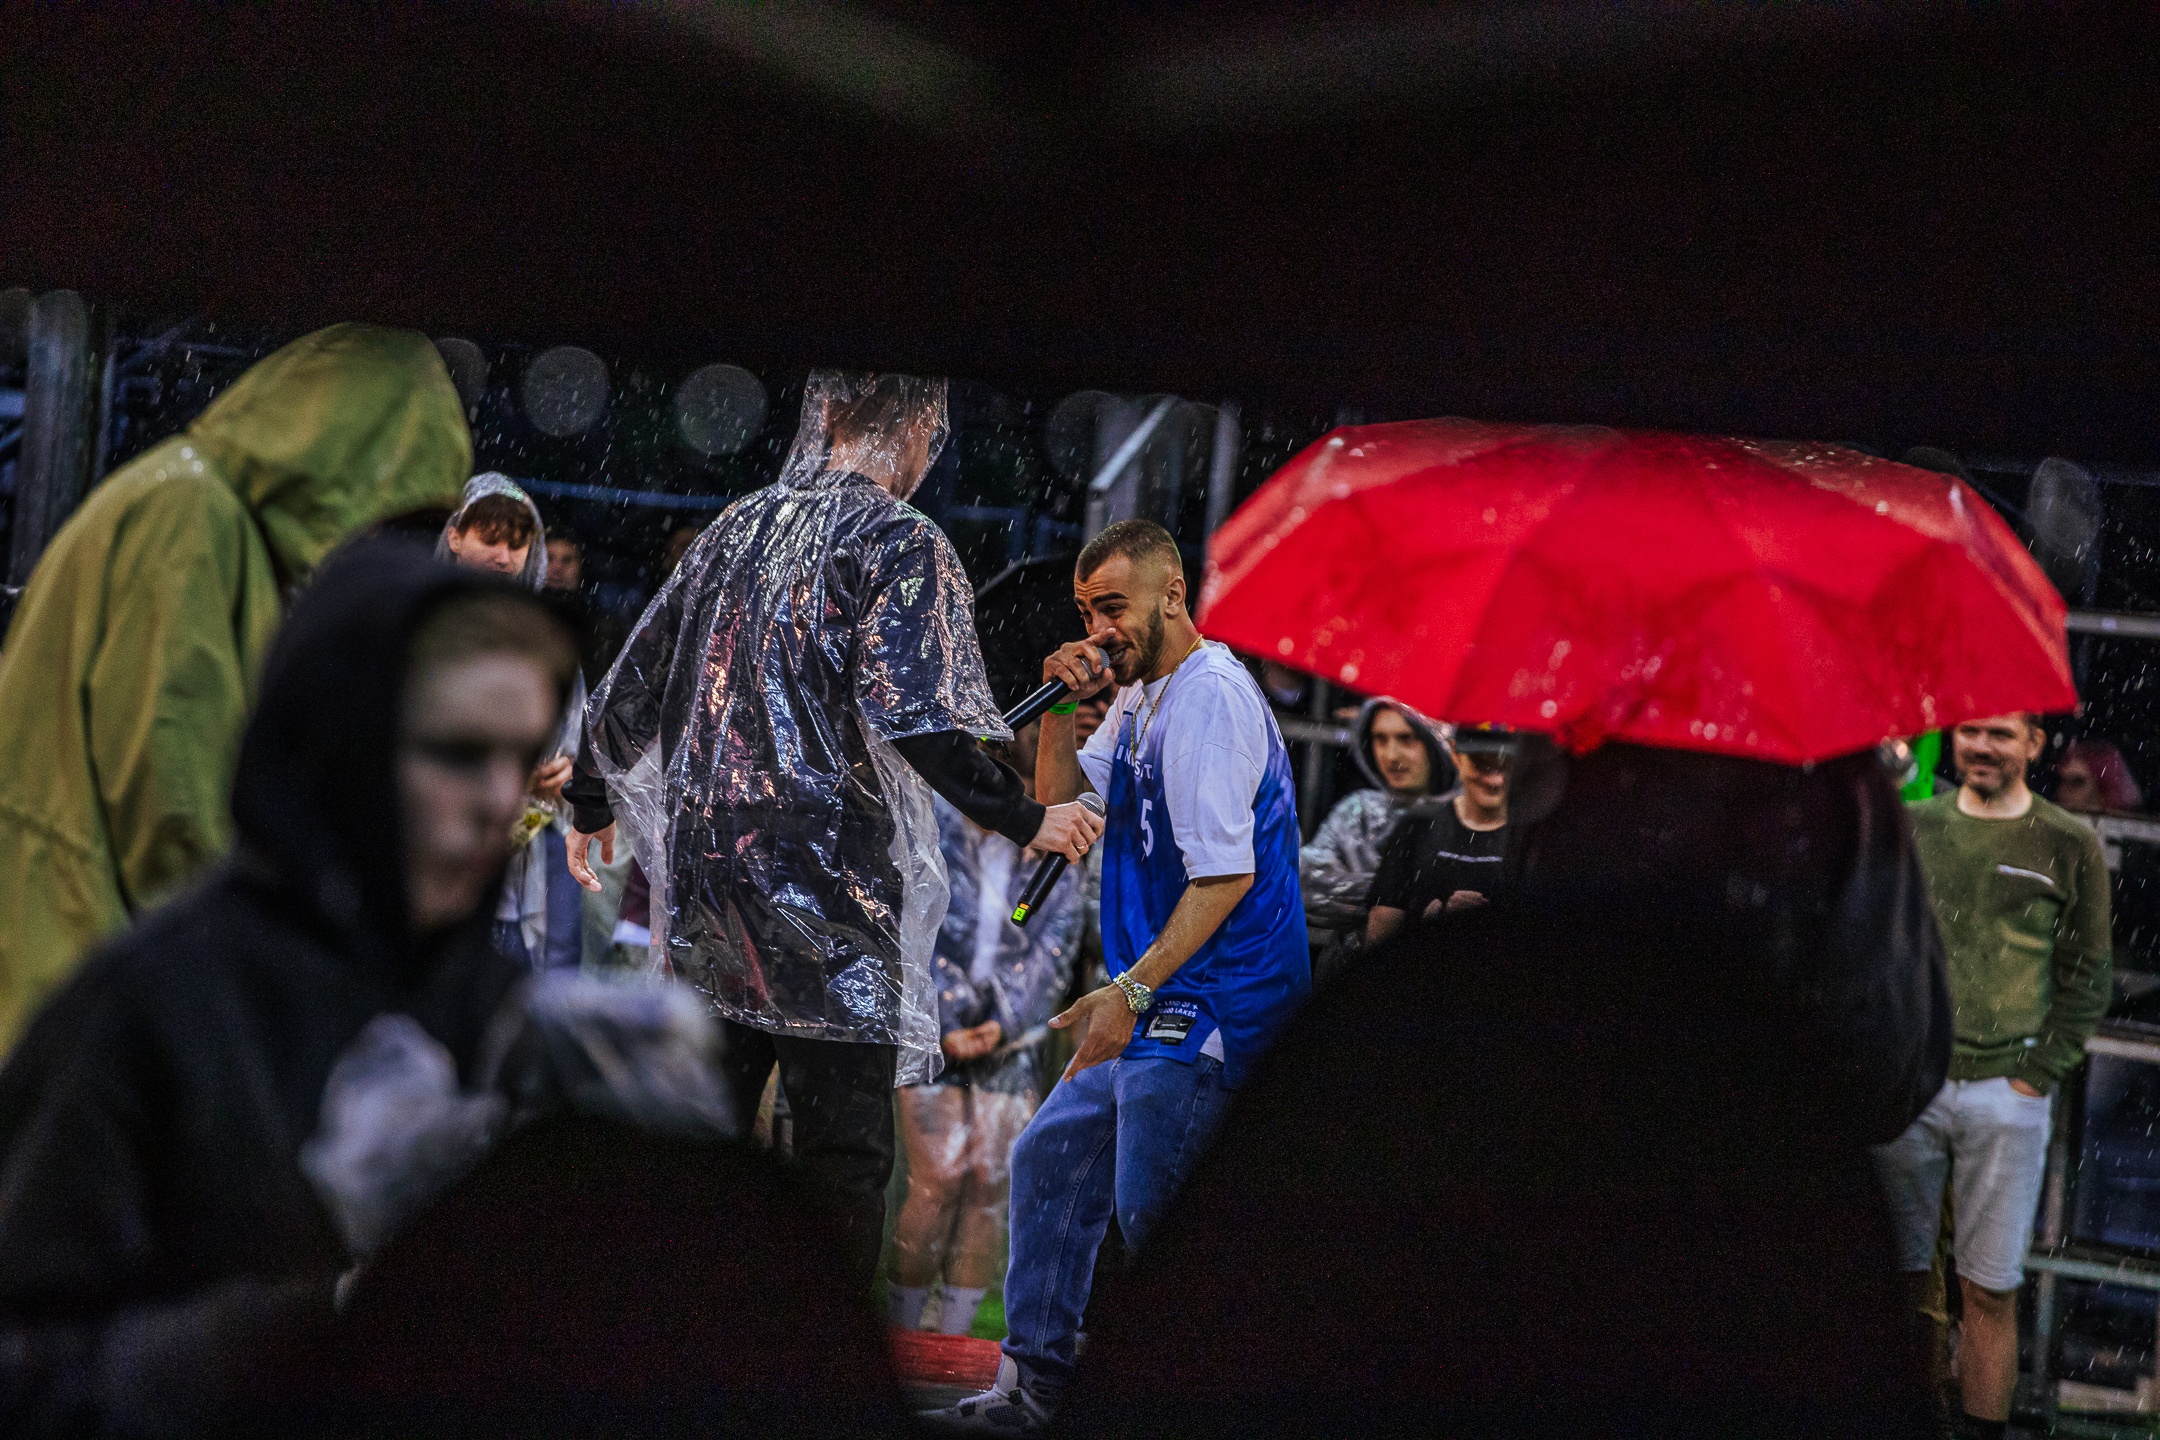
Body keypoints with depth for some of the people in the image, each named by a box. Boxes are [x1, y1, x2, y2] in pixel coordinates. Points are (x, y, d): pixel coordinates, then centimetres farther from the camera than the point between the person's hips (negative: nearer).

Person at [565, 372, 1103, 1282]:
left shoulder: (734, 532, 16)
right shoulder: (902, 543, -5)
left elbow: (625, 699, 21)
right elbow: (915, 717, -19)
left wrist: (591, 809, 36)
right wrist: (1026, 822, -8)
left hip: (702, 867, 7)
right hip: (823, 890, -7)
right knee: (843, 1161, -4)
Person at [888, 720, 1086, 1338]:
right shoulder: (933, 825, -3)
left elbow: (1053, 950, 1)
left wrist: (1003, 1022, -12)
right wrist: (943, 1027, -14)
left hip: (1012, 1038, 3)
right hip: (935, 1029, -3)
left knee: (990, 1182, -4)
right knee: (938, 1177, -13)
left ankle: (954, 1336, 3)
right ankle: (901, 1328, -2)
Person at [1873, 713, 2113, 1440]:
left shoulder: (2070, 847, 3)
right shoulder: (1914, 827, 8)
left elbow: (2086, 977, 5)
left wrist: (2037, 1076, -3)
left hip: (2005, 1089, -2)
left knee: (1990, 1289, 0)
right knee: (1901, 1272, 2)